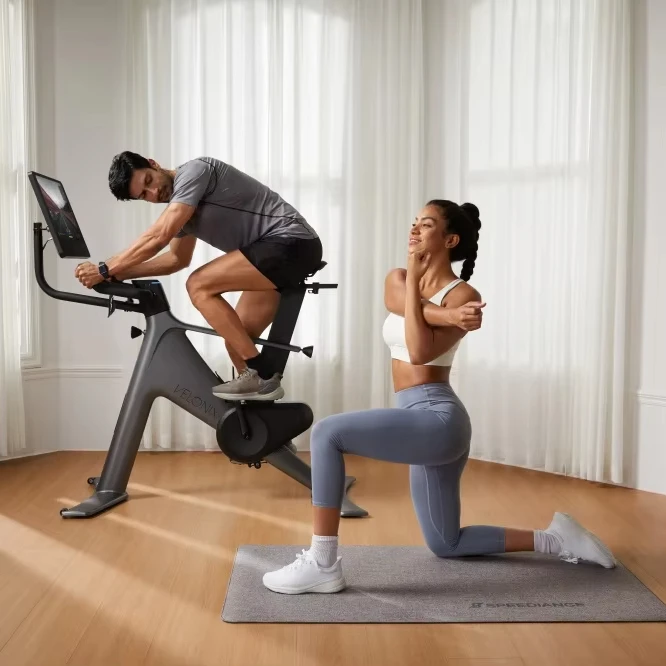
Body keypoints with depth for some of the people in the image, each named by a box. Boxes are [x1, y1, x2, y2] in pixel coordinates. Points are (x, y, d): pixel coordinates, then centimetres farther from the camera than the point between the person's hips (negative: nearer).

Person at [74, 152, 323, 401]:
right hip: (287, 249, 10)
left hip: (293, 243, -10)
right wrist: (119, 273, 17)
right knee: (236, 340, 5)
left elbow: (157, 238, -17)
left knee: (199, 286, -18)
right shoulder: (181, 204, 18)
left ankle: (261, 376, -15)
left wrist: (105, 270, -10)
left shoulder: (193, 171, -11)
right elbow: (178, 258, 28)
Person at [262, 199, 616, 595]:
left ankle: (322, 565, -13)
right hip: (424, 424, 9)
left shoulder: (463, 295, -9)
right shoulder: (397, 279, 11)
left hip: (438, 419, -9)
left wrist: (414, 280, -18)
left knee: (327, 434, -22)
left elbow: (420, 352, -22)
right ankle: (553, 539, 30)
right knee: (447, 545, 19)